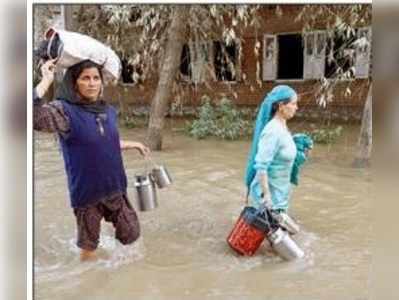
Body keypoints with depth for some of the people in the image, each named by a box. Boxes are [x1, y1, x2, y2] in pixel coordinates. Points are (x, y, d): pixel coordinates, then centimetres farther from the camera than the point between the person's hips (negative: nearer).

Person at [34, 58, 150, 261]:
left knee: (131, 236, 17)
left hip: (115, 188, 5)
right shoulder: (64, 111, -16)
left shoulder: (109, 111, 3)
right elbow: (34, 115, -36)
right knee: (89, 246, 13)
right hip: (87, 193, -5)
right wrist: (46, 80, -30)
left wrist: (132, 144, 23)